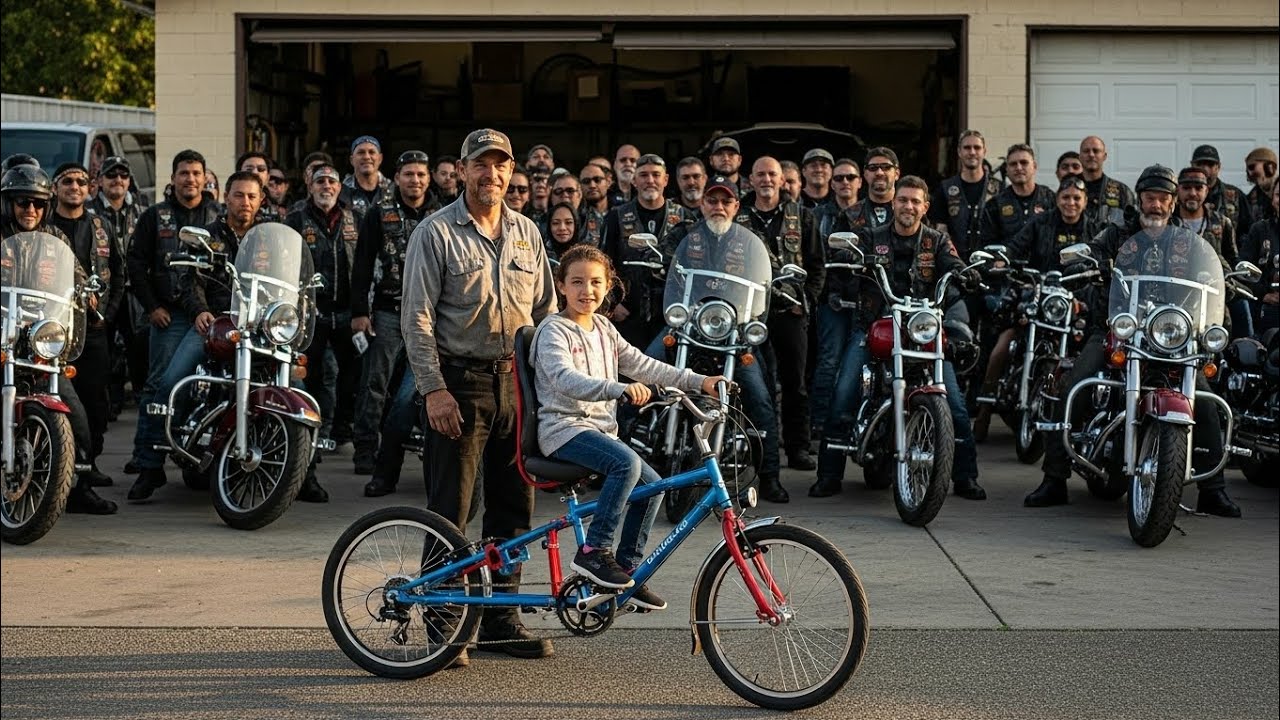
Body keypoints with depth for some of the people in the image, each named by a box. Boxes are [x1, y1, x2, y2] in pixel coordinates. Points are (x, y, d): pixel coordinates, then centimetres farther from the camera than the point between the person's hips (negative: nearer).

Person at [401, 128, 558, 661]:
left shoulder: (526, 232, 12)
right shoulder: (436, 233, -4)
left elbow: (546, 310, 16)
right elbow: (416, 319, -7)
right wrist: (434, 389, -15)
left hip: (519, 382, 5)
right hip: (461, 383, -5)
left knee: (514, 506, 9)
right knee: (449, 511, -2)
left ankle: (500, 618, 19)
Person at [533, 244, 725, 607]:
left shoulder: (604, 329, 16)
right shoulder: (553, 331, -9)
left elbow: (643, 366, 13)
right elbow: (565, 379, -27)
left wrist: (698, 381, 3)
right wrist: (620, 389, -42)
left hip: (600, 430, 8)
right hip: (563, 429, -8)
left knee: (652, 484, -6)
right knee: (627, 463, -30)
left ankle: (627, 568, 5)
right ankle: (594, 550, -23)